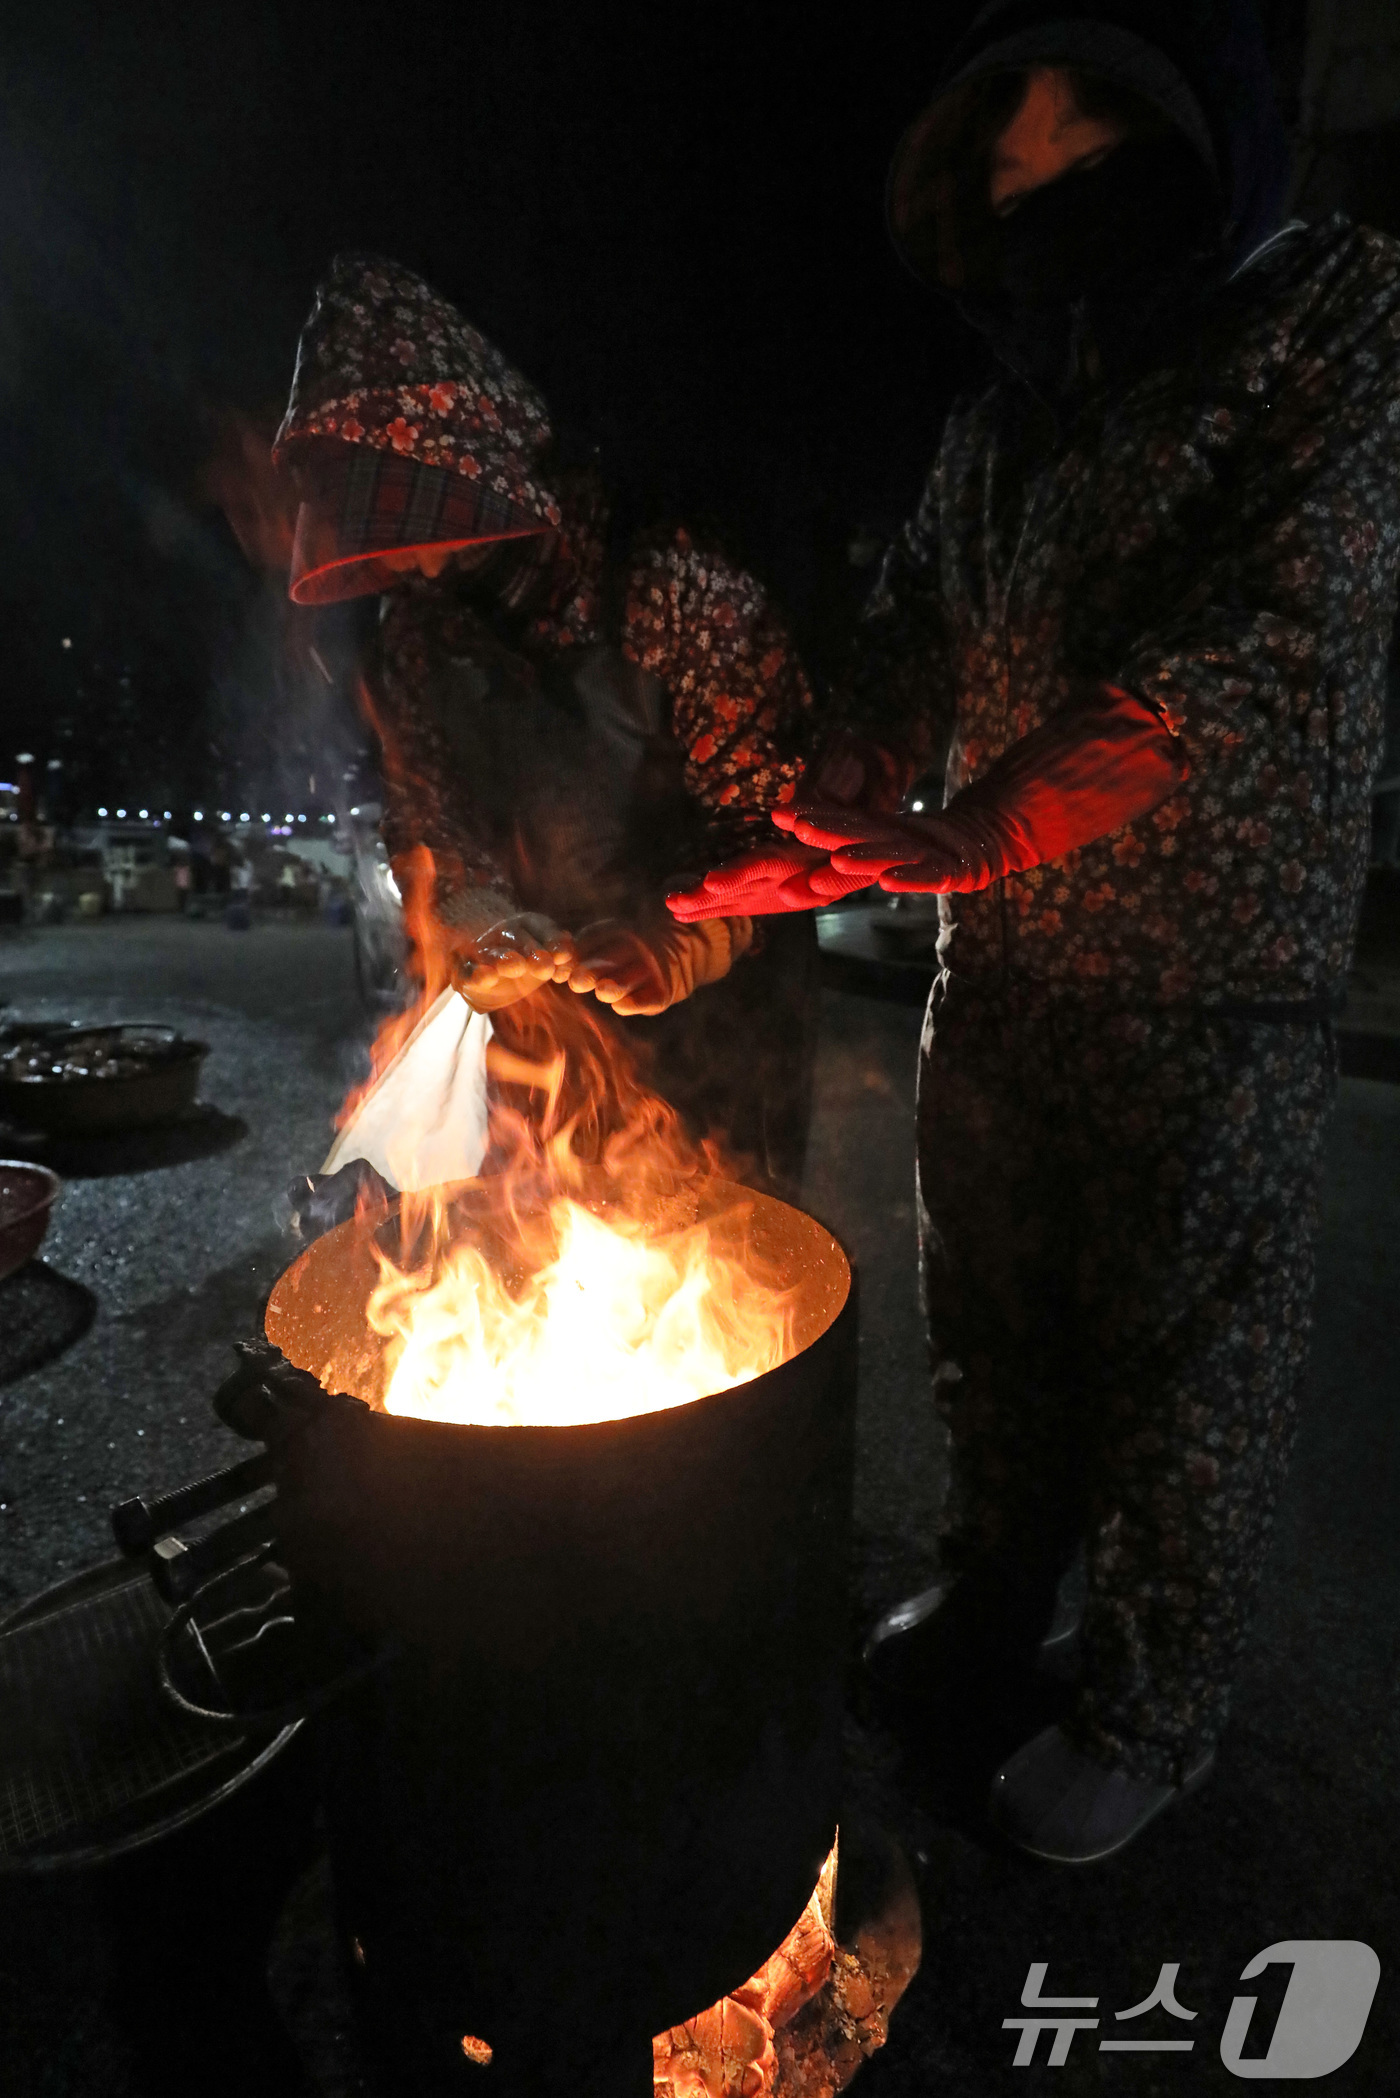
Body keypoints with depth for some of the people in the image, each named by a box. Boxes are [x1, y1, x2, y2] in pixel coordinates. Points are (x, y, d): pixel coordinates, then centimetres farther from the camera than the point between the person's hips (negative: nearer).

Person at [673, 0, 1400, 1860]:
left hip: (1206, 984, -5)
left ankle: (1154, 1710, 33)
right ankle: (994, 1599, 43)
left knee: (1184, 1353, 8)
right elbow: (908, 656, 11)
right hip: (997, 966, 6)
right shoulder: (1004, 410, 17)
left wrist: (963, 838, -23)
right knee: (991, 1317, 16)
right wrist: (826, 834, -7)